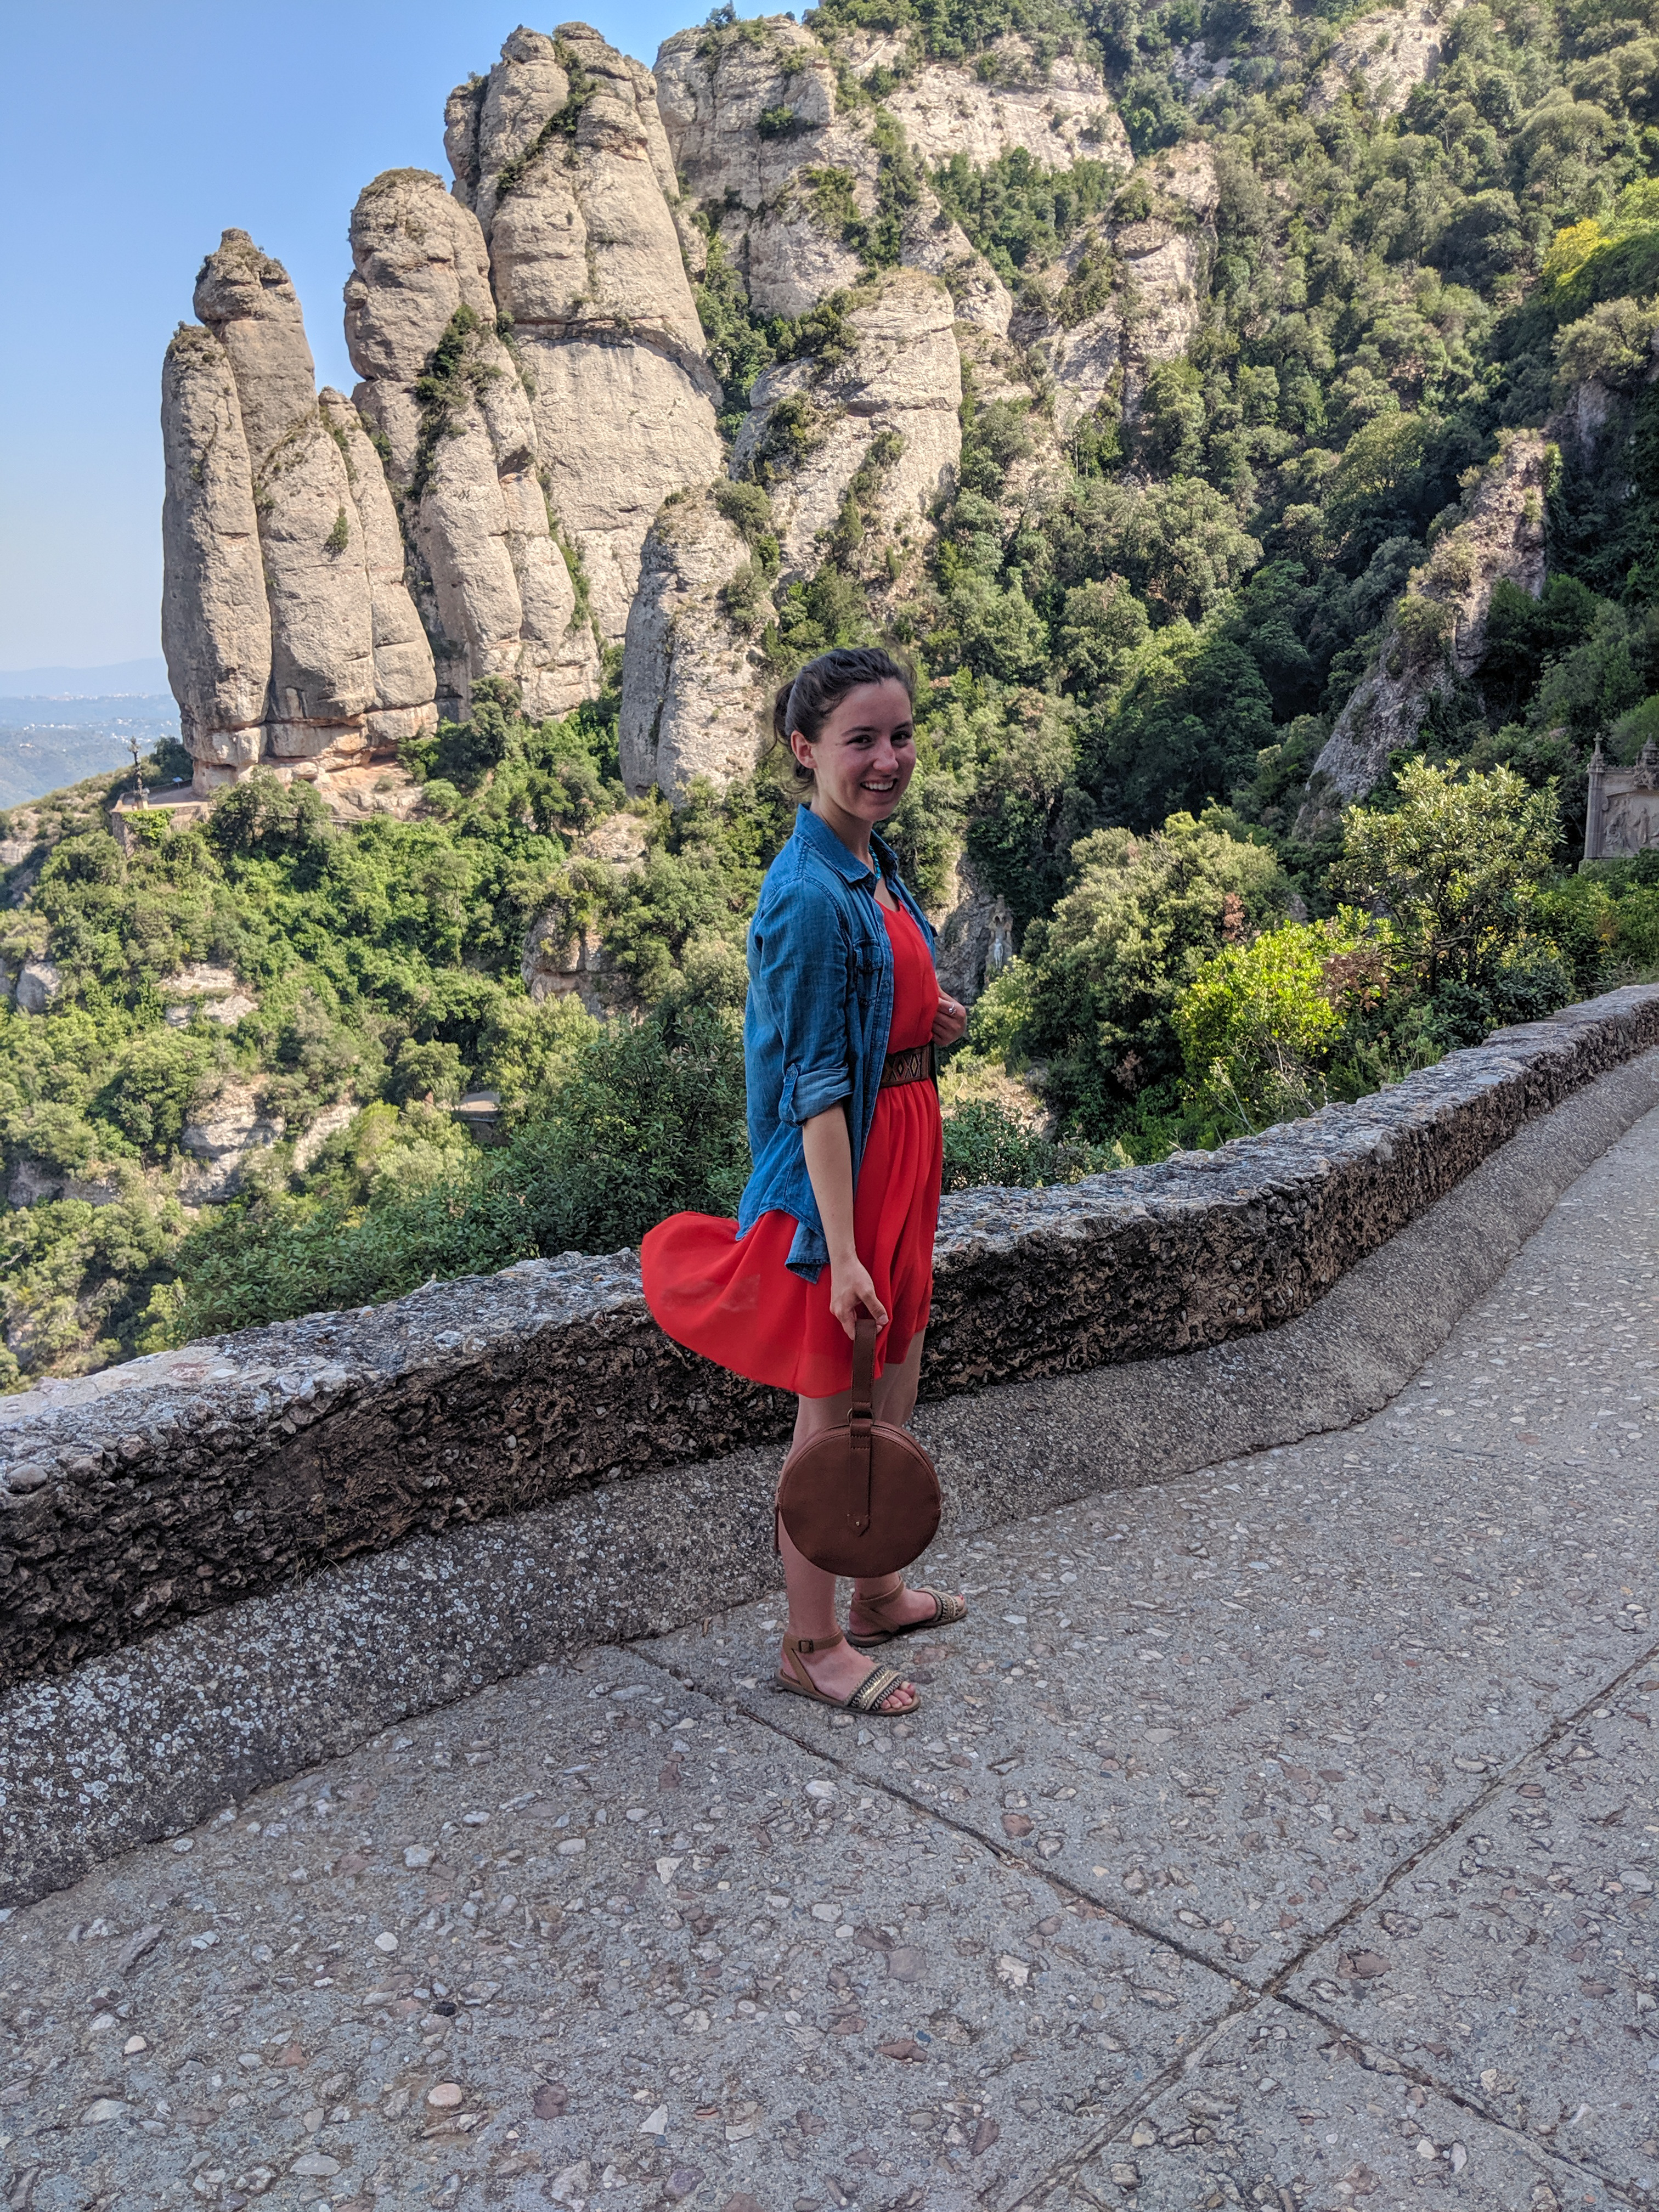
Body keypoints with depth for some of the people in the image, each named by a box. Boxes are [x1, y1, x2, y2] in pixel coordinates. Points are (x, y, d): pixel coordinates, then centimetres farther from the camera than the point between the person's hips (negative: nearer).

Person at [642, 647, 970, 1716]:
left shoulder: (876, 866, 8)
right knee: (832, 1407, 4)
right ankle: (812, 1646, 22)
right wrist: (841, 1251, -24)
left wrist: (926, 1019, 2)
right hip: (839, 1164, -9)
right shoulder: (809, 895, -21)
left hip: (904, 1140, 9)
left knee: (896, 1387, 20)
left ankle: (879, 1593, 39)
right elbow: (816, 1085, -23)